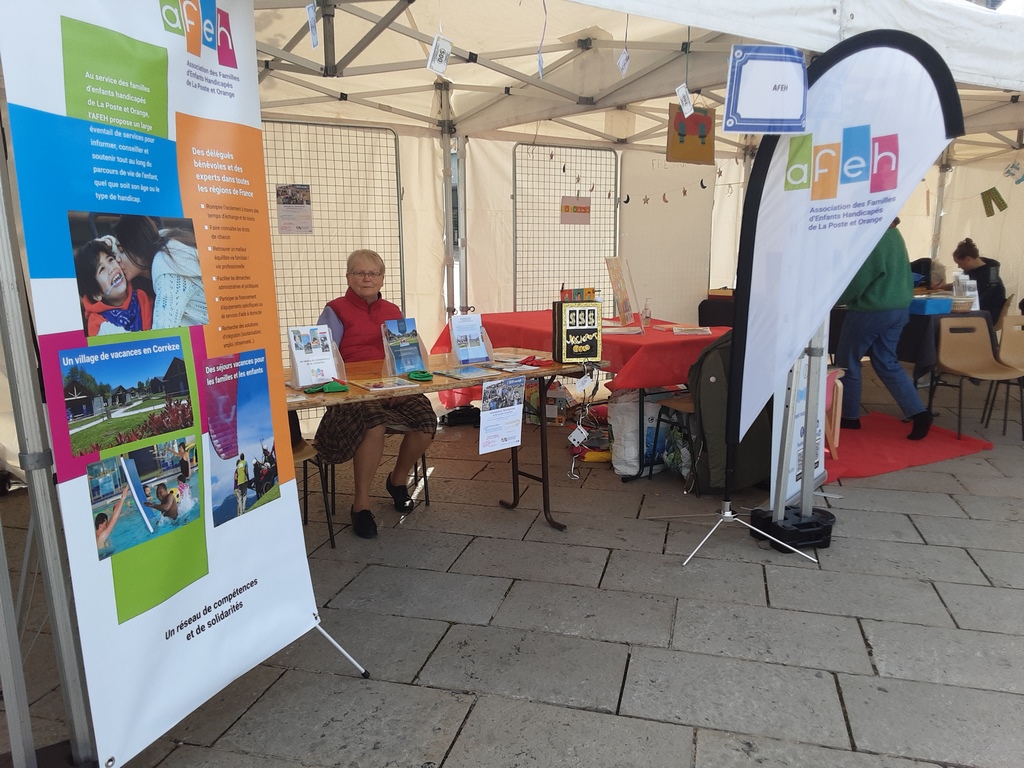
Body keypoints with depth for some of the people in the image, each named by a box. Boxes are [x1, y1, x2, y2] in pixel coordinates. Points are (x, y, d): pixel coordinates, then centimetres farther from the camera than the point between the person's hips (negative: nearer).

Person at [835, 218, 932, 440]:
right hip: (899, 308, 9)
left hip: (871, 310, -9)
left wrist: (836, 298, -4)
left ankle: (849, 417, 18)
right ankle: (918, 412, 6)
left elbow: (858, 279, -17)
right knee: (887, 363, 15)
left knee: (847, 362, 8)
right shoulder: (894, 233, 10)